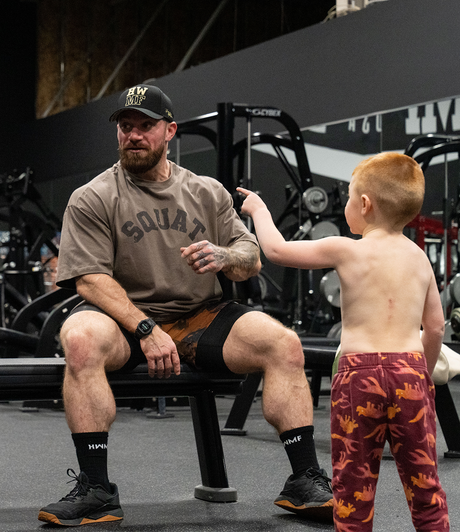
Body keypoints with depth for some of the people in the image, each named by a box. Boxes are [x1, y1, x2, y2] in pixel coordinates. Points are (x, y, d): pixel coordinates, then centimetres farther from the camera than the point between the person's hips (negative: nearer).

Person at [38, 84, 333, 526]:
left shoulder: (208, 193, 11)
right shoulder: (92, 199, 0)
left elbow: (252, 262, 10)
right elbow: (89, 279, -10)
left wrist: (225, 257, -16)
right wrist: (146, 329, -23)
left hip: (200, 319, 3)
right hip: (125, 320, -3)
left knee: (284, 343, -19)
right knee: (80, 337, -36)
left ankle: (304, 481, -13)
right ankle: (95, 490, -31)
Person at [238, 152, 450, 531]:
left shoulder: (346, 251, -6)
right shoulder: (419, 258, 7)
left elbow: (276, 249, 2)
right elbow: (436, 326, 11)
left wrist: (259, 210, 19)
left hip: (360, 375, -3)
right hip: (410, 372, 4)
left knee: (353, 486, 6)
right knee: (424, 484, 11)